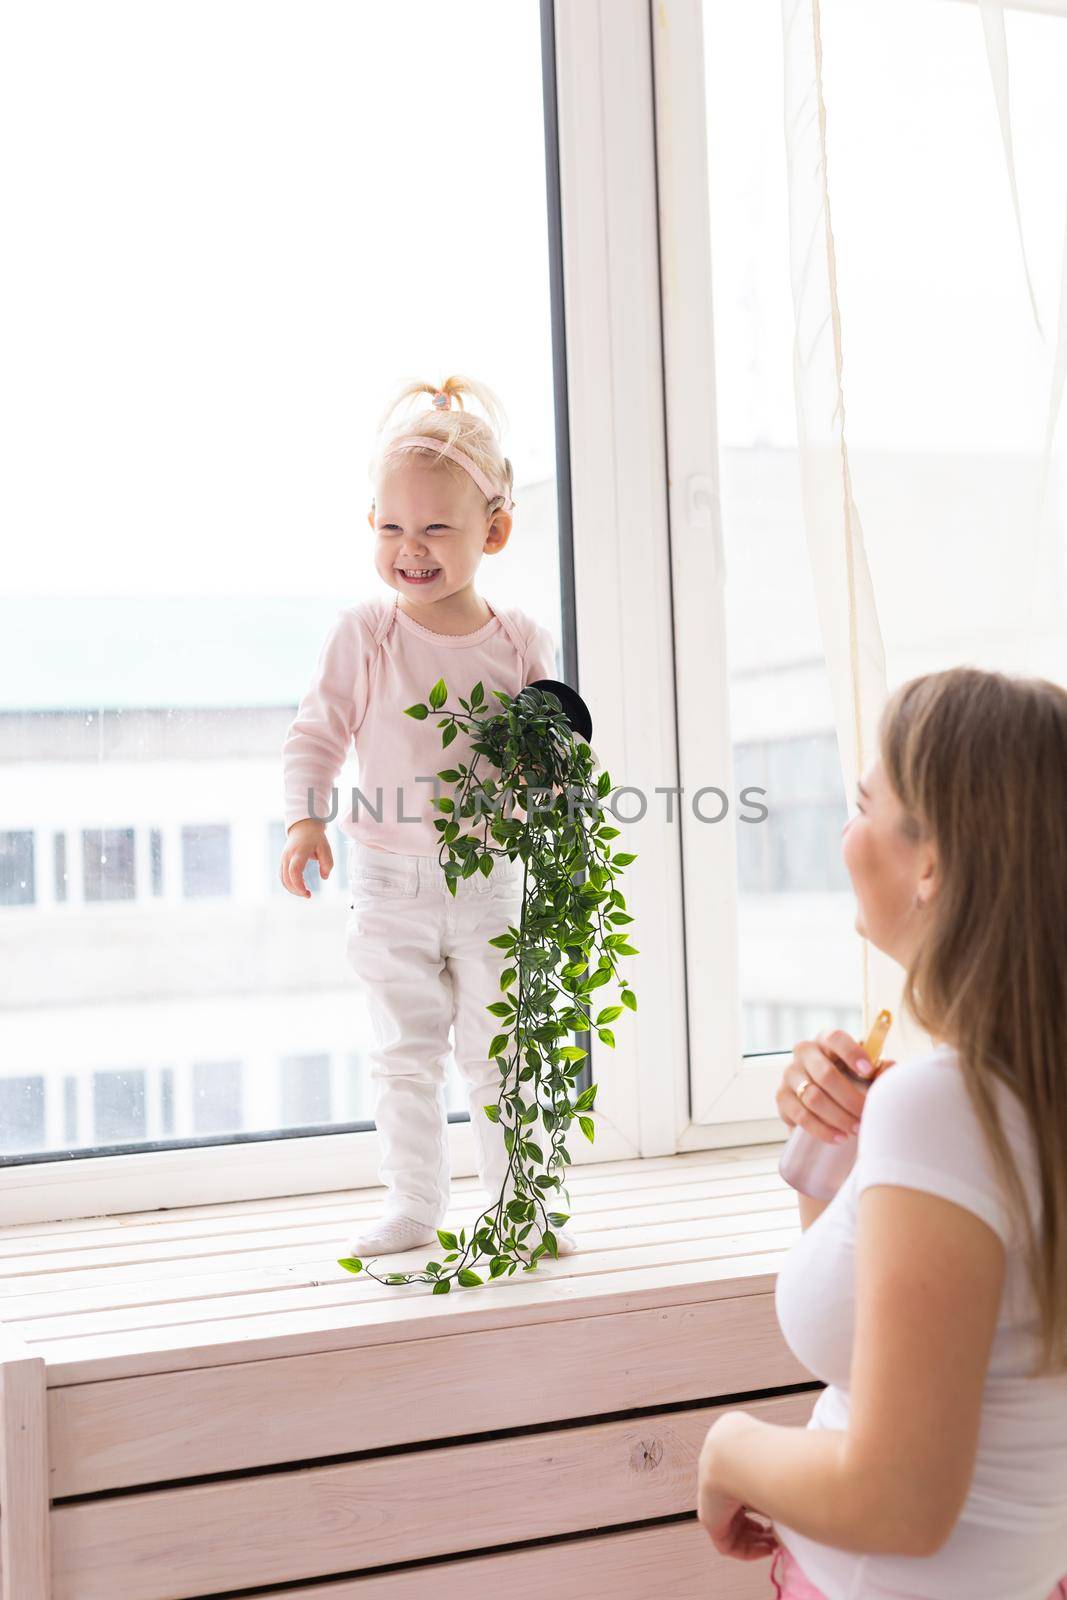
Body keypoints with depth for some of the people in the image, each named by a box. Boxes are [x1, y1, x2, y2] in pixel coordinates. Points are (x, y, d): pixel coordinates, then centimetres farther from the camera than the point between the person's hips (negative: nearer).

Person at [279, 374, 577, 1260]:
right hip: (391, 884, 0)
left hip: (494, 879, 0)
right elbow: (317, 733, -3)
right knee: (405, 1058, 10)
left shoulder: (523, 641, -4)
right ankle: (413, 1207, 24)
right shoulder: (363, 634, -7)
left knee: (502, 1056, 10)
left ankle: (519, 1204, 24)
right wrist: (304, 820, -16)